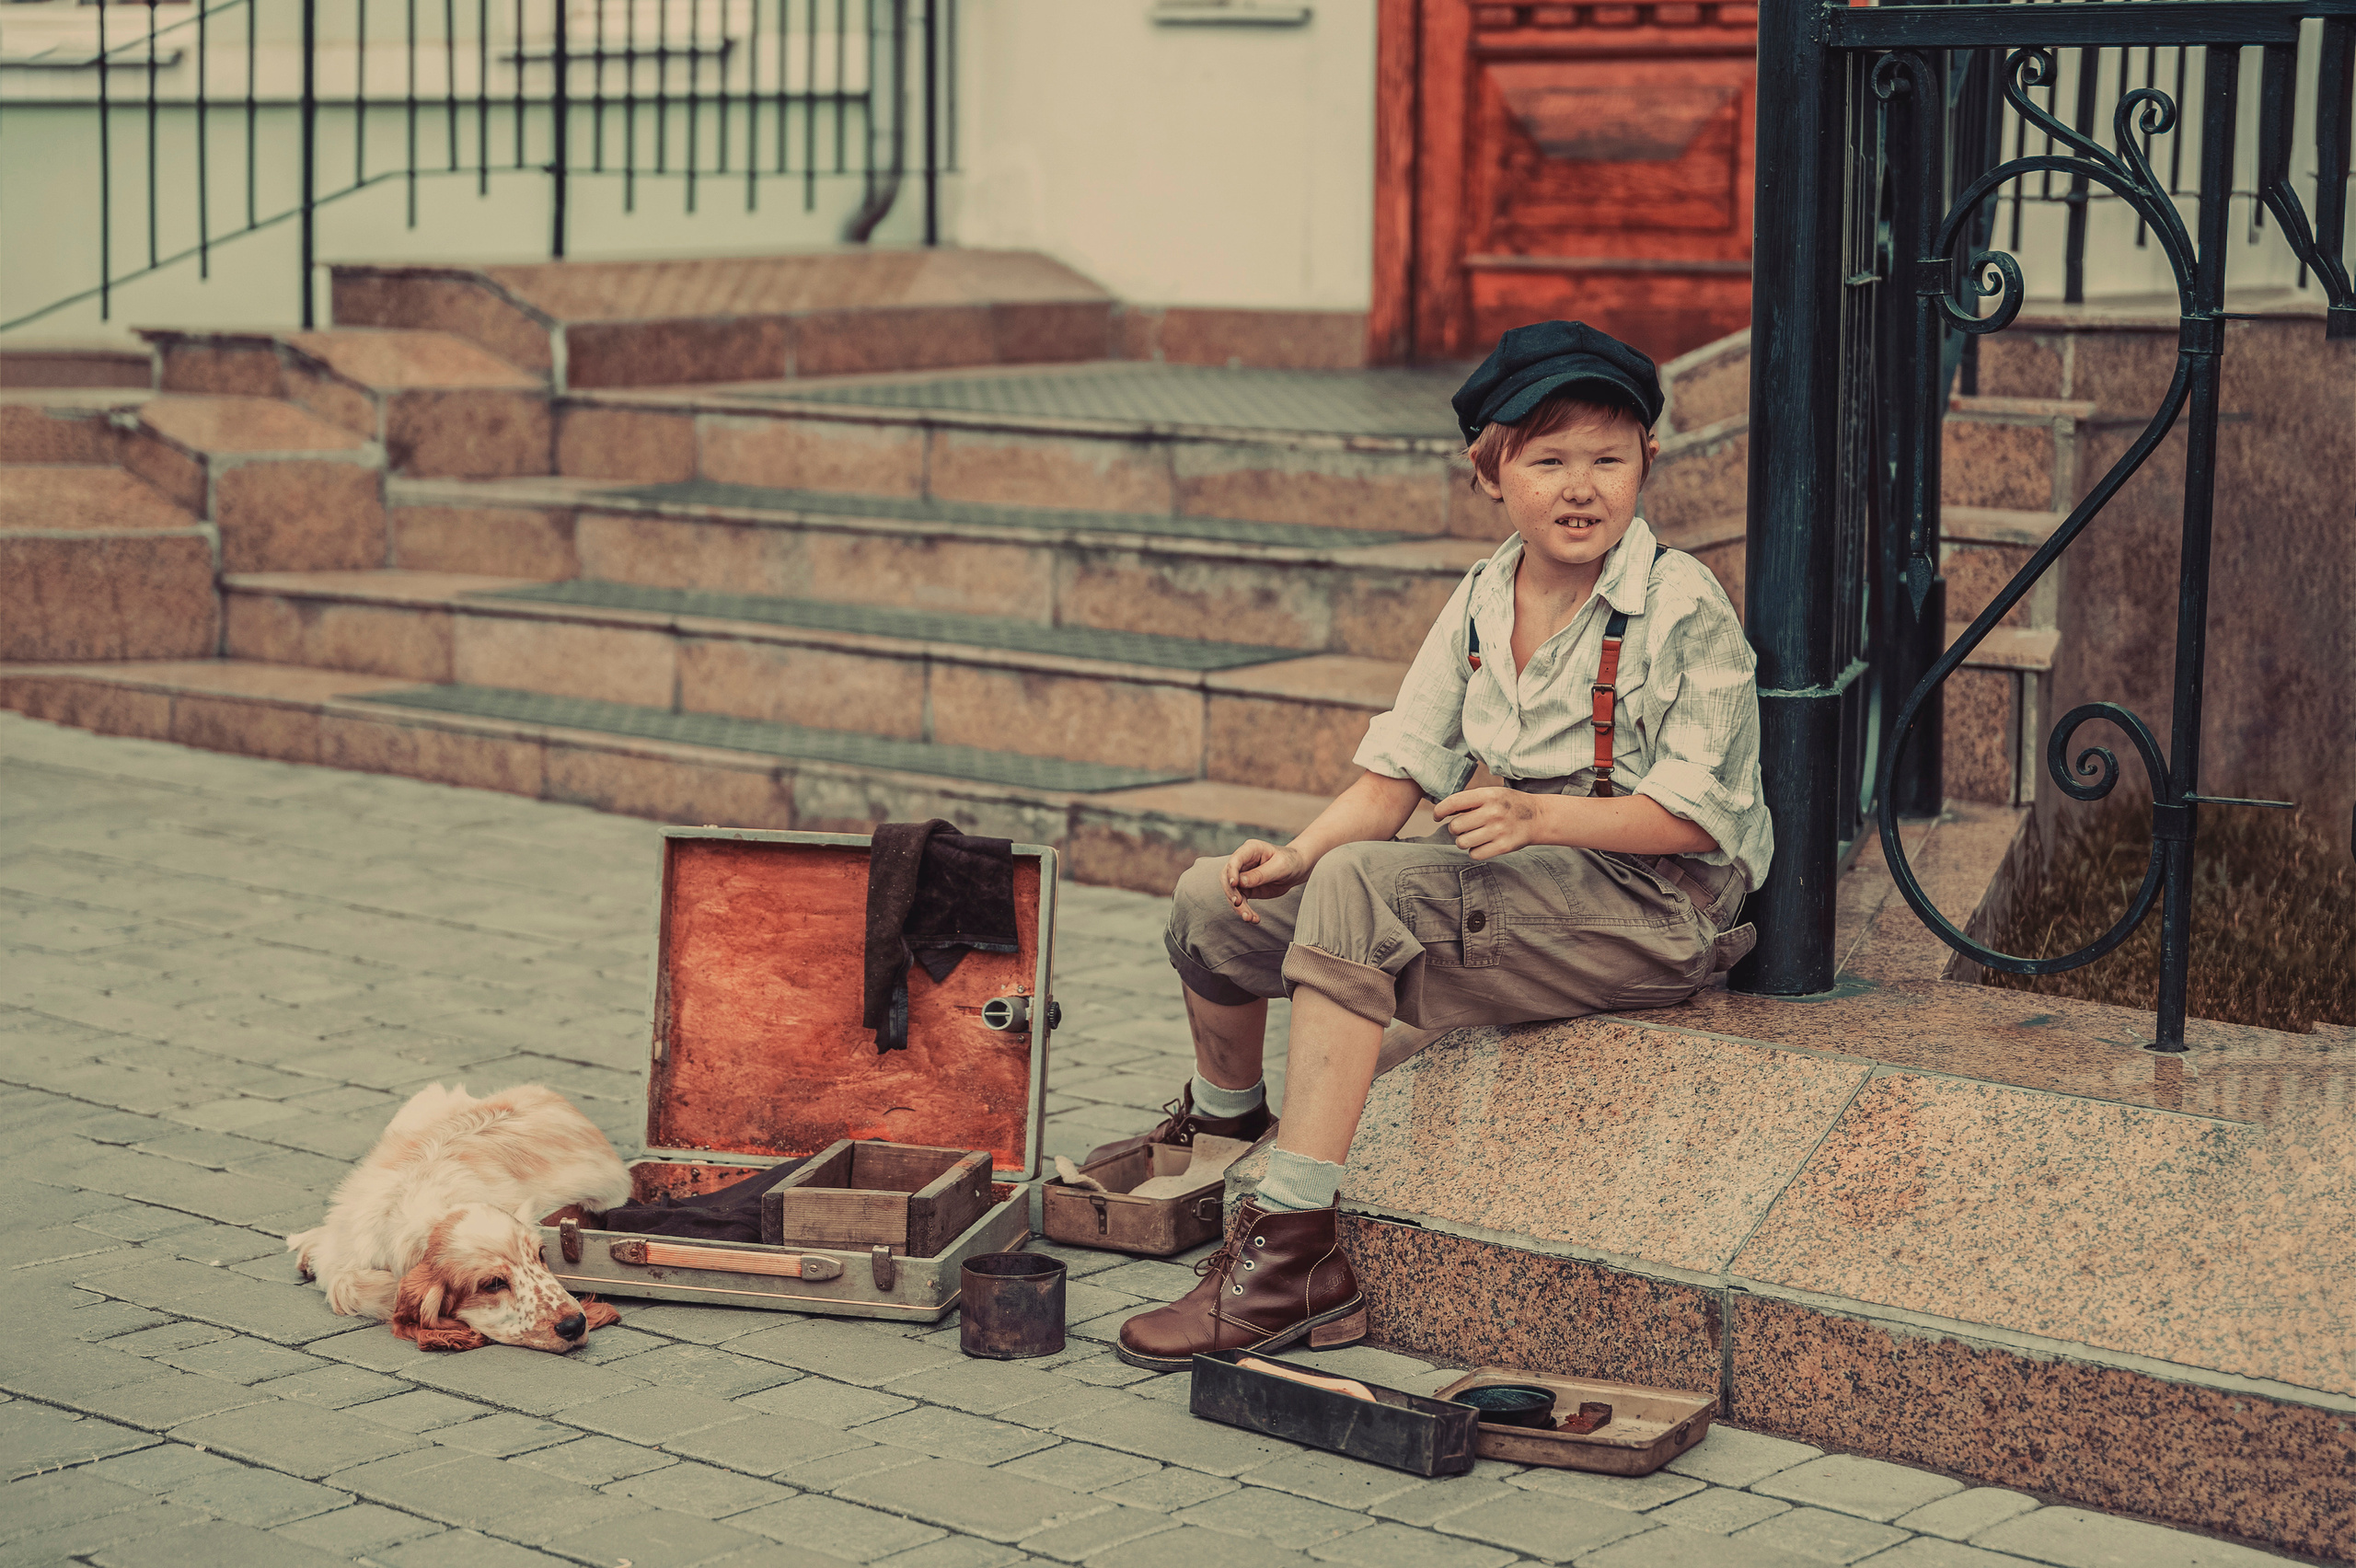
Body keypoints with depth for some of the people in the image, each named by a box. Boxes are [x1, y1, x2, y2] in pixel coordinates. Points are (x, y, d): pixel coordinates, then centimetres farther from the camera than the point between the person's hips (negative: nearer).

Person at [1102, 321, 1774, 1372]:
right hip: (1522, 882, 7)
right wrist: (1299, 851, -13)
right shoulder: (1481, 602, 9)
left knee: (1357, 887, -32)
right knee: (1216, 900, -1)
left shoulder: (1682, 608, -11)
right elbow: (1401, 771, 5)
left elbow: (1691, 812, -15)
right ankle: (1221, 1121, 32)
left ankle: (1292, 1251, -33)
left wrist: (1537, 816, -28)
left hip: (1651, 897, -7)